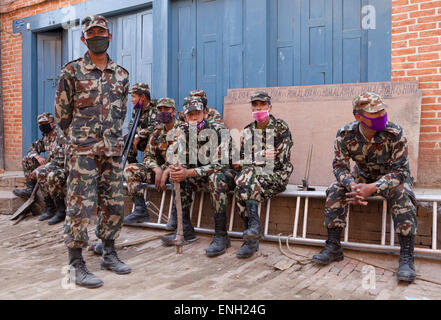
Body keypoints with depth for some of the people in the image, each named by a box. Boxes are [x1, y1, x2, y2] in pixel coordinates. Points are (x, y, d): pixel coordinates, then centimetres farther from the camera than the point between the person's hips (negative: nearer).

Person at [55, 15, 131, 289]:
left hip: (114, 151, 4)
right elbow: (62, 112, 5)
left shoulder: (121, 74, 11)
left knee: (114, 205, 9)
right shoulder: (72, 72, 0)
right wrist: (80, 138, 10)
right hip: (83, 151, -4)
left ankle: (109, 254, 24)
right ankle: (77, 265, 5)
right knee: (80, 206, -4)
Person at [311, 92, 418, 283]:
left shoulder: (395, 134, -26)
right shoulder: (345, 135, -19)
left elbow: (399, 170, -24)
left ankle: (406, 256, -29)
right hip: (363, 176, 3)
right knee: (336, 190, -21)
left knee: (401, 195, -34)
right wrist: (352, 186, -37)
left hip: (393, 177, -2)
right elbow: (339, 166, -15)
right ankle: (333, 247, -15)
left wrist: (372, 188, -39)